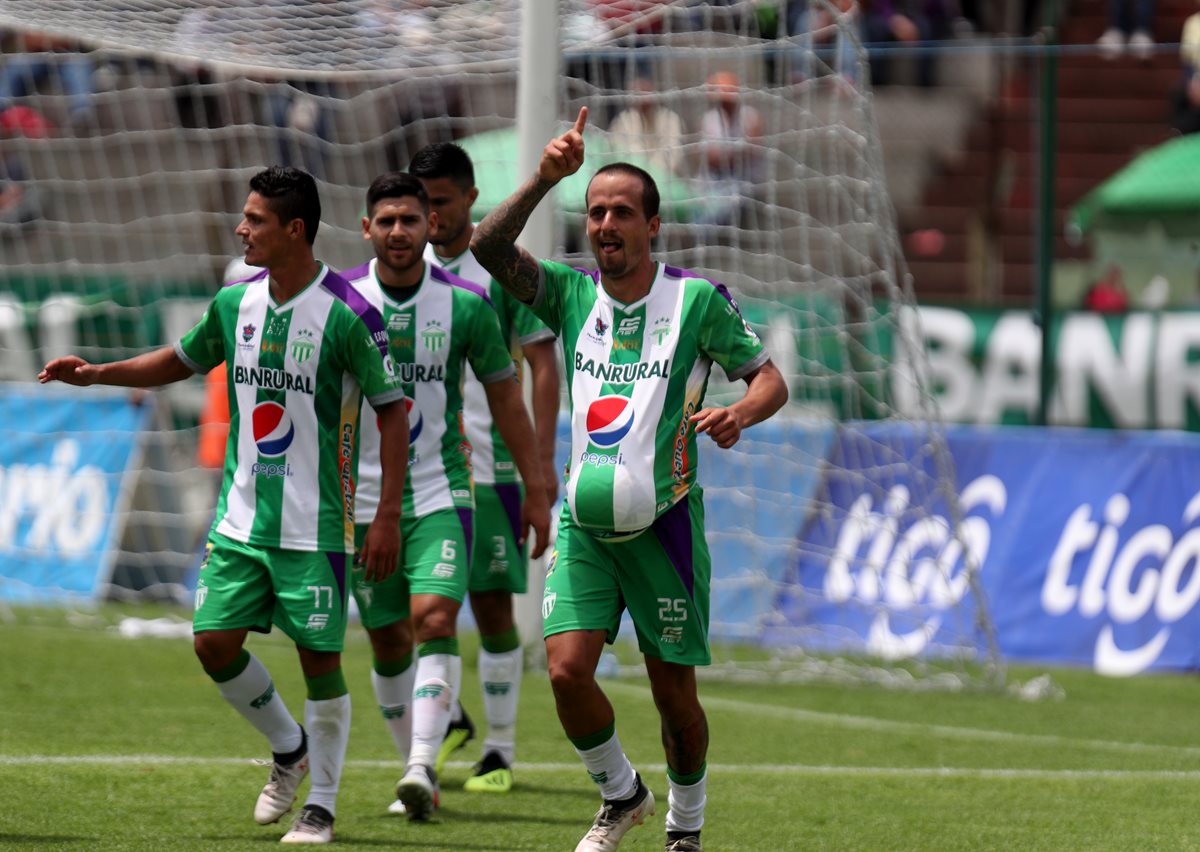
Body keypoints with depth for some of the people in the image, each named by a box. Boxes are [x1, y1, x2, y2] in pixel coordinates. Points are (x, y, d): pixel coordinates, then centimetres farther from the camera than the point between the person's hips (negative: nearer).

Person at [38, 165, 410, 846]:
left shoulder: (347, 314, -13)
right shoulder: (235, 304, 5)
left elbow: (393, 409, -9)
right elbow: (182, 361, 23)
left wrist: (388, 516, -12)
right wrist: (98, 373, 10)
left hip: (316, 526, -6)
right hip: (243, 516, 6)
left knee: (320, 659, -2)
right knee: (215, 643, 0)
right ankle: (289, 749, 25)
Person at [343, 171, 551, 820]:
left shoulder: (465, 304, -4)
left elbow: (504, 395, 4)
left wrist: (535, 488, 5)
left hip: (439, 493, -2)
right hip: (361, 497, 2)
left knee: (436, 621, -20)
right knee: (389, 645, 8)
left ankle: (422, 764, -28)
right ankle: (417, 770, 24)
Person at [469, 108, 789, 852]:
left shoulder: (698, 299, -3)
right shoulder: (572, 294, 5)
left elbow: (770, 378, 2)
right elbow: (490, 247, -8)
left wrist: (740, 413, -20)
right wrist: (545, 179, -20)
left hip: (663, 519, -2)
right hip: (583, 519, 2)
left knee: (674, 692, 2)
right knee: (567, 670, -12)